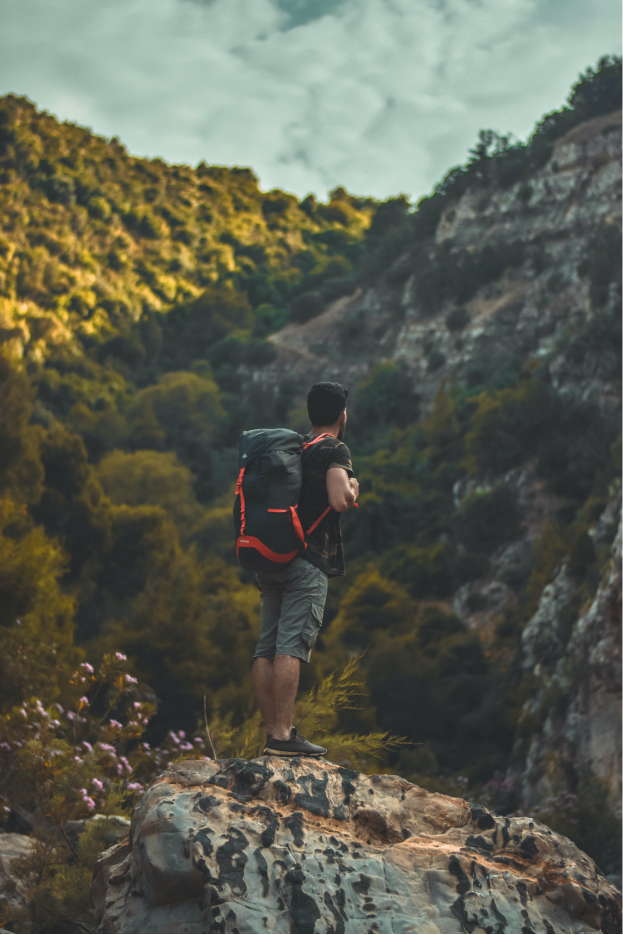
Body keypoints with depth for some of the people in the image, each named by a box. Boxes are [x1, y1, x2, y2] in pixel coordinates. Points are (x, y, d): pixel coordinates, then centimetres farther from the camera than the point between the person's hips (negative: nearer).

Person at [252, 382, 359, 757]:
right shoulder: (335, 450, -3)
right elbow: (339, 501, -18)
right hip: (308, 561, -7)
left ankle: (273, 732, 7)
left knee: (267, 648, 4)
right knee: (292, 647, -11)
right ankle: (283, 735, -14)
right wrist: (353, 487, 1)